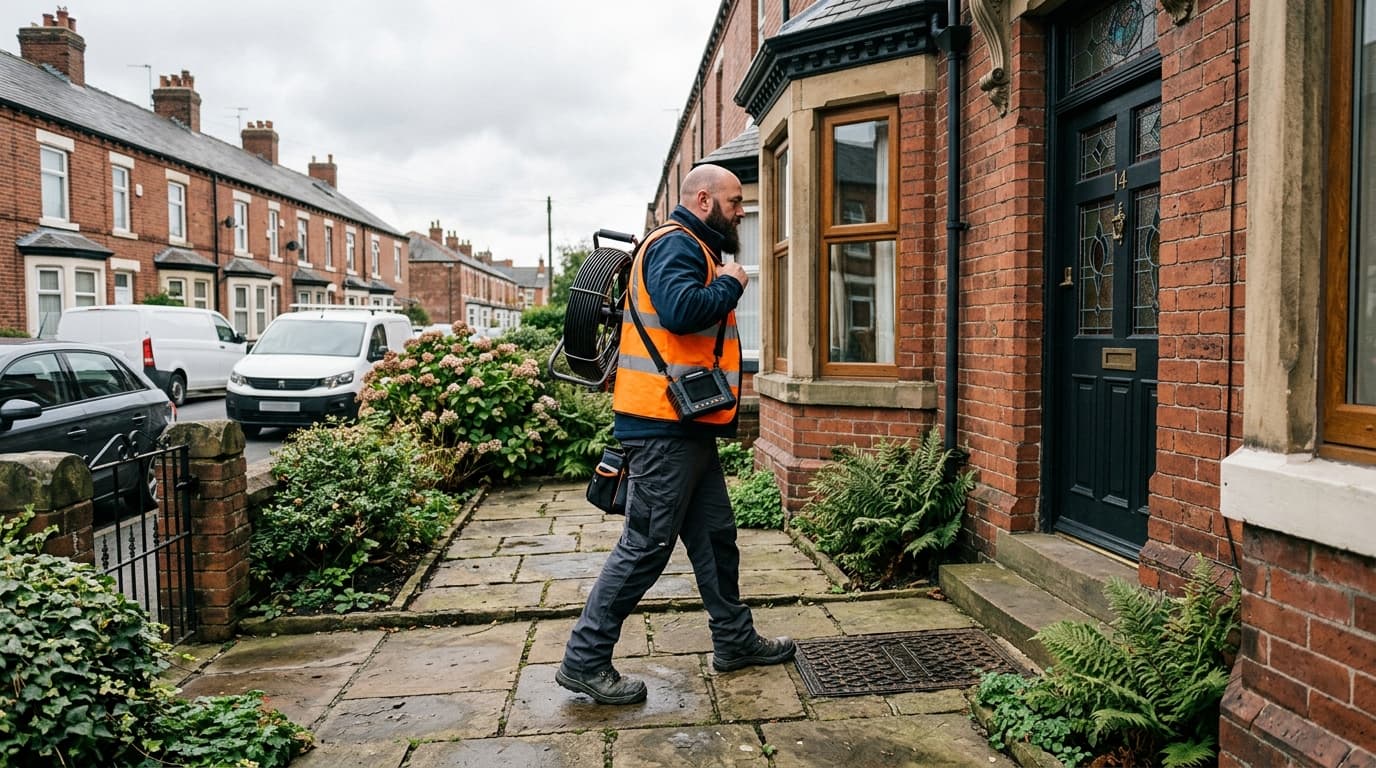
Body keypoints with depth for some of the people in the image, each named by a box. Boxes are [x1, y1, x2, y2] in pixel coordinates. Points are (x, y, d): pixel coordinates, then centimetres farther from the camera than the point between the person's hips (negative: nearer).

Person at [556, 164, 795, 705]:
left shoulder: (691, 248, 22)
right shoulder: (677, 244, -12)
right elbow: (682, 310, -29)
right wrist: (730, 284, -15)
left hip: (687, 427, 11)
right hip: (664, 427, -11)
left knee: (715, 535, 17)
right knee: (646, 545, -5)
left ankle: (734, 640, 30)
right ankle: (585, 659, 5)